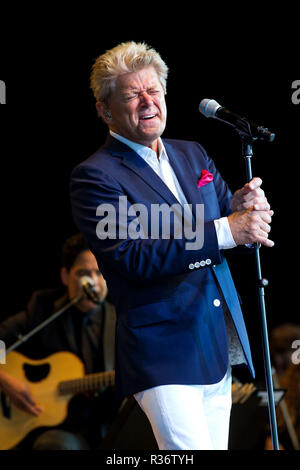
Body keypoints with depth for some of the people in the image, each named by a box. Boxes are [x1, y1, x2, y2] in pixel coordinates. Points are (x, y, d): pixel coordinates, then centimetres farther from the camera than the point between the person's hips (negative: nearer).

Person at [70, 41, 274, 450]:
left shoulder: (193, 155, 15)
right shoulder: (95, 176, -7)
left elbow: (235, 229, 16)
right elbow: (132, 256, -19)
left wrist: (242, 207, -10)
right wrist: (225, 230, -23)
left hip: (220, 346, 7)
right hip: (163, 352, -7)